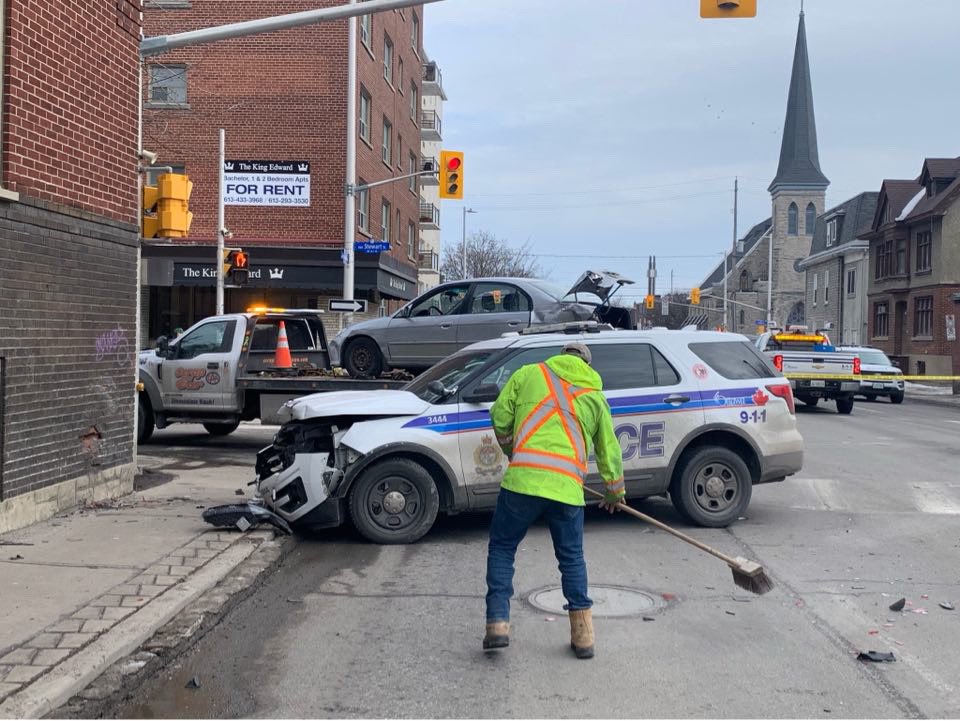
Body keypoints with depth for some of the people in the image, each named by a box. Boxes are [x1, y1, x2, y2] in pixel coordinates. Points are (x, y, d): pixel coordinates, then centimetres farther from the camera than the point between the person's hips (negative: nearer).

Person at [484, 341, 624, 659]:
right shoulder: (595, 397, 19)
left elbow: (500, 416, 11)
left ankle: (497, 624, 3)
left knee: (501, 549, 12)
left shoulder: (528, 374, 14)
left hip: (523, 478, -2)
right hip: (568, 487, 2)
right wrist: (615, 492, 38)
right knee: (572, 559, 17)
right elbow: (610, 451, 23)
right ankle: (583, 635, 15)